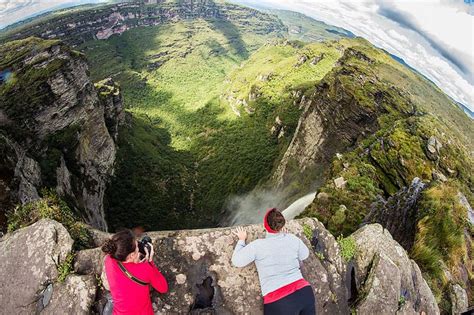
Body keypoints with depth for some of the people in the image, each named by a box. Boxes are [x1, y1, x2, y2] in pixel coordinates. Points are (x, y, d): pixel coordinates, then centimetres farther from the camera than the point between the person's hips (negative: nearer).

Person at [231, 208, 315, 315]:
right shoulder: (293, 239, 1)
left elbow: (236, 261, 0)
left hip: (279, 302, -4)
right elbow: (305, 255, 20)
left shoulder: (258, 245, -9)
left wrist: (241, 240, 12)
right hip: (304, 293, 4)